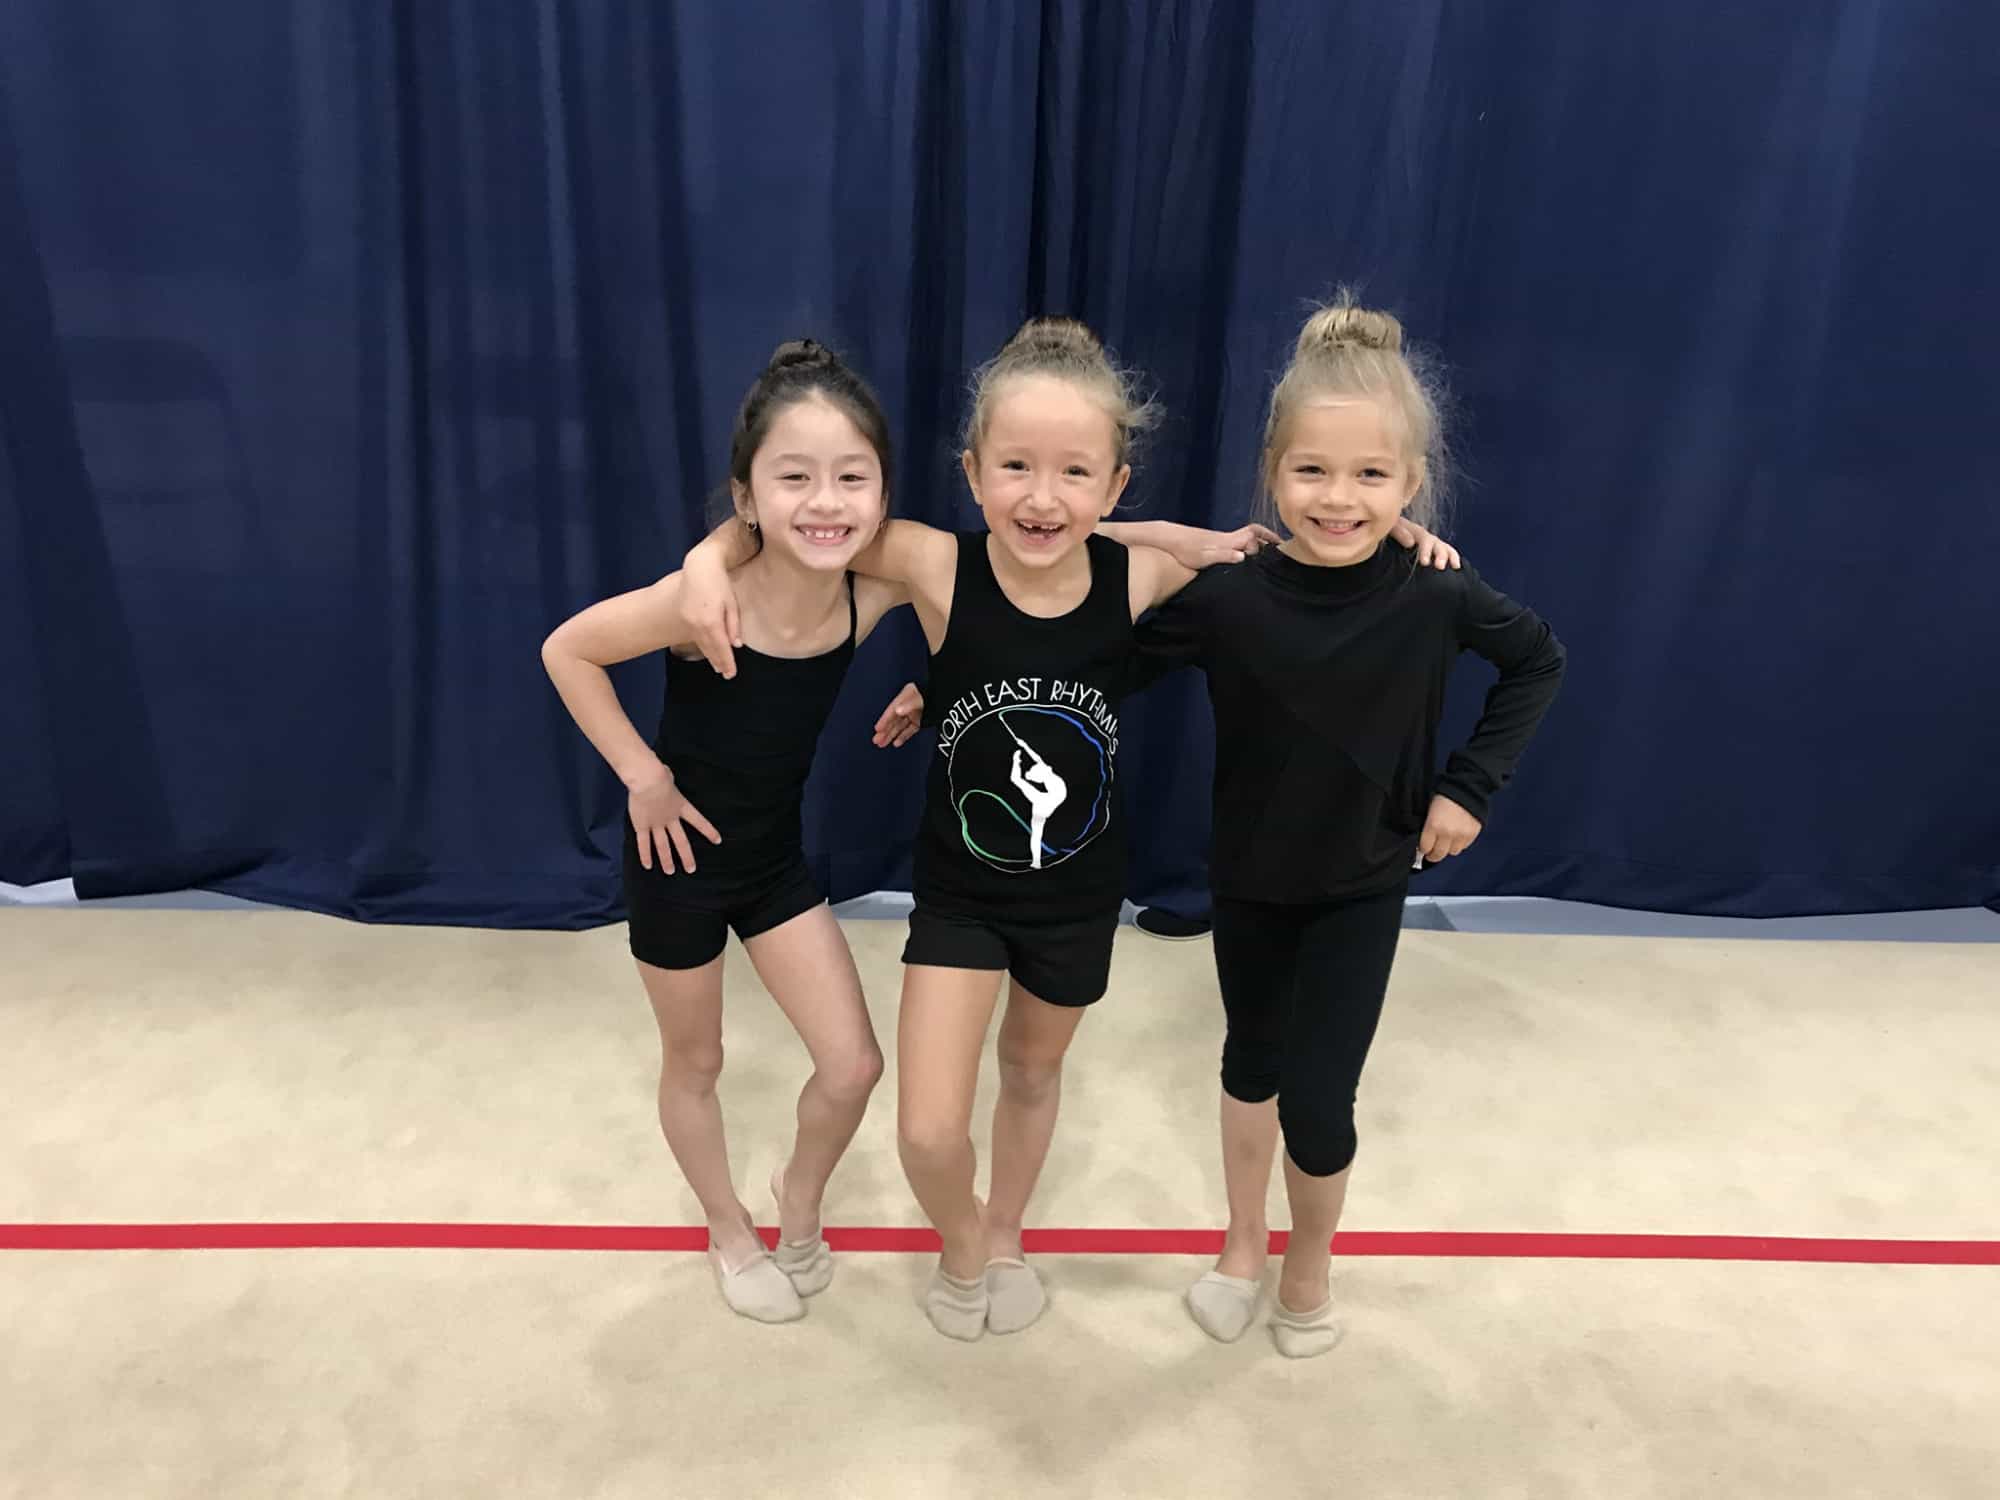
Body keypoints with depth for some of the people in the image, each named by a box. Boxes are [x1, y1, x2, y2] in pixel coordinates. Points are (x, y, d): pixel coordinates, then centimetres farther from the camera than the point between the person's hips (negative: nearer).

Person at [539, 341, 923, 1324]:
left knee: (853, 1066, 5)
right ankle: (730, 1234, 42)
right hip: (681, 851, -4)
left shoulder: (873, 592, -20)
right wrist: (643, 775, -17)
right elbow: (566, 651, -17)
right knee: (695, 1063, 16)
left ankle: (800, 1197, 37)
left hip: (778, 854, 4)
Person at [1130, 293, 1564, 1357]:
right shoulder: (1227, 595, -23)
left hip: (1363, 883, -1)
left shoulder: (1435, 594, -20)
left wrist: (1471, 786, -6)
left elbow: (1538, 663, -2)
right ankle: (1243, 1245, 46)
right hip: (1249, 875, 1)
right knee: (1252, 1062, 20)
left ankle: (1310, 1260, 33)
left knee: (1318, 1101, 0)